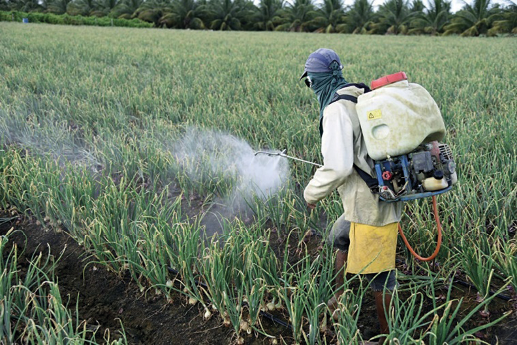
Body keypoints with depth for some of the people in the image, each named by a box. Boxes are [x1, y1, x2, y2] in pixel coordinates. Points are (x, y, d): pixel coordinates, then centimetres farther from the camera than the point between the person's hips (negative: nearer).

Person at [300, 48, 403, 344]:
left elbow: (338, 166, -25)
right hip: (382, 194, 10)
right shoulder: (364, 98, 9)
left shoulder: (336, 109, -19)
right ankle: (338, 302, 41)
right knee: (341, 238, 27)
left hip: (371, 205, -10)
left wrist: (313, 193, -8)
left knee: (378, 272, 4)